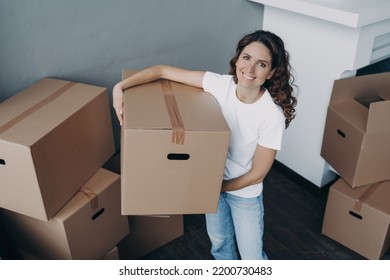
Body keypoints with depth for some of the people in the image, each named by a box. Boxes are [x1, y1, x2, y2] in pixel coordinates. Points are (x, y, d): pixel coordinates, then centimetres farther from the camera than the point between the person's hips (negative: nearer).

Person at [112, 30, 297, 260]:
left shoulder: (272, 116, -29)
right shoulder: (221, 84, -20)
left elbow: (257, 174, -20)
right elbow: (163, 71, -15)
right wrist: (120, 87, -26)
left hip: (245, 192, -3)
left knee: (252, 257, 15)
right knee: (220, 243, 27)